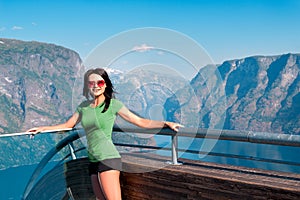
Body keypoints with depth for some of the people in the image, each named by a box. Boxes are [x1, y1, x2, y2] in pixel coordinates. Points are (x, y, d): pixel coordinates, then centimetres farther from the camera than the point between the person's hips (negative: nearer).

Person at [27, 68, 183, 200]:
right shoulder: (83, 106, 12)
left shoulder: (113, 104, -4)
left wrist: (165, 123, -13)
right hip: (93, 161, 6)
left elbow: (141, 122, -4)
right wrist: (44, 128, 24)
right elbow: (68, 125, 27)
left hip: (108, 158, -6)